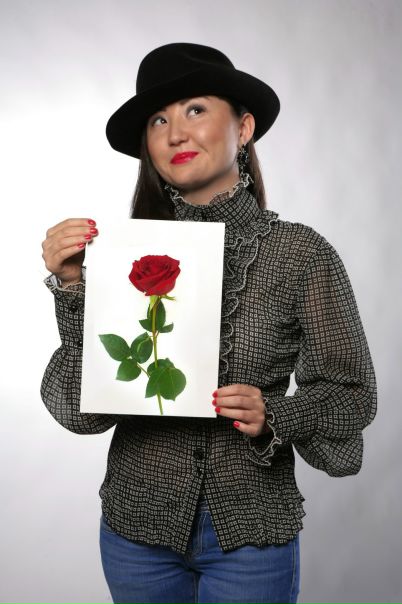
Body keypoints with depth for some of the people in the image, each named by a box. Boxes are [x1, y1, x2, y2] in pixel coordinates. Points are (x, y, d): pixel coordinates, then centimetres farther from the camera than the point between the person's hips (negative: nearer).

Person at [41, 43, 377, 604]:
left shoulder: (300, 252, -11)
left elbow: (353, 392, -4)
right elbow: (85, 409, -8)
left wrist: (273, 417, -21)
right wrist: (72, 288, -19)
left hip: (249, 532, -2)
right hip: (137, 522, 3)